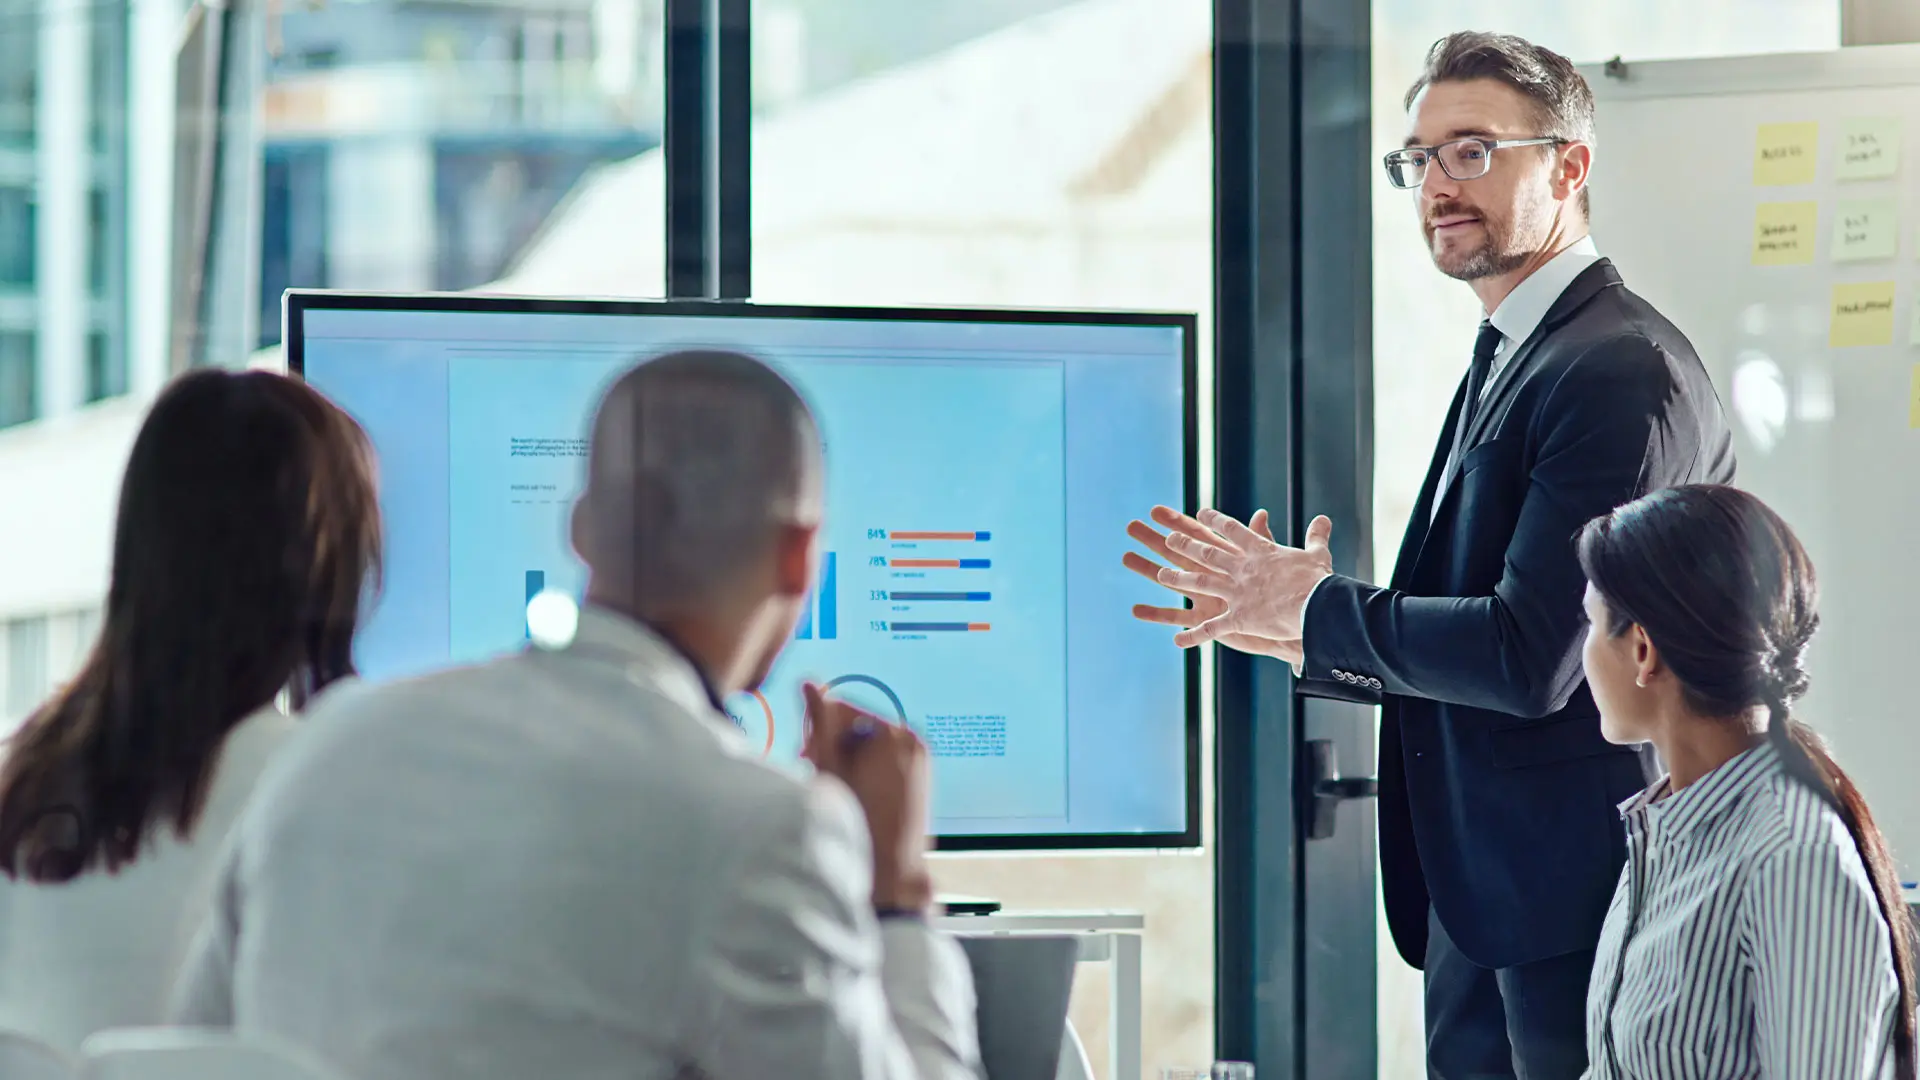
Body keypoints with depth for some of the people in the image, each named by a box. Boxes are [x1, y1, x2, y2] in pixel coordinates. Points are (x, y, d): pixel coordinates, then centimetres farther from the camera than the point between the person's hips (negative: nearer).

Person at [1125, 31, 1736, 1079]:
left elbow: (1531, 658, -22)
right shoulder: (1506, 363, 17)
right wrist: (1304, 637, 4)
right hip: (1477, 897, 10)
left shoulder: (1622, 372, -16)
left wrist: (1318, 607, -10)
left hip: (1575, 899, -10)